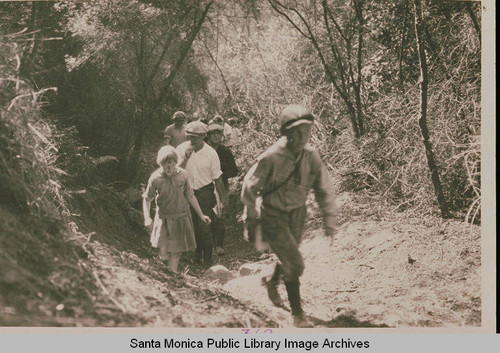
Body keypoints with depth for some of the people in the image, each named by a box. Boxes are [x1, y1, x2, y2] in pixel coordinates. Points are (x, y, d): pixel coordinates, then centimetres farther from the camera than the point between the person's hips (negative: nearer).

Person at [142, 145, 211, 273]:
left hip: (181, 218, 1)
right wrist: (147, 218, -12)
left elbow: (190, 196, 3)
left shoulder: (182, 175, -9)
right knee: (163, 254, -7)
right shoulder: (155, 178, -13)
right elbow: (147, 198, 0)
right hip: (163, 218, -1)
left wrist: (201, 215, 8)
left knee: (175, 252, 5)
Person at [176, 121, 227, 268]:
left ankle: (207, 259, 5)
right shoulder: (181, 149, -5)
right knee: (191, 226, 12)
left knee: (204, 227, -8)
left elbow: (217, 178, -2)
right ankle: (197, 253, 33)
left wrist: (222, 199, 3)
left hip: (204, 193, -3)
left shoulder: (211, 153, -9)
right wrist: (185, 158, -22)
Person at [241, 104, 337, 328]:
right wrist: (251, 215, -2)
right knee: (294, 263, -12)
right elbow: (250, 185, -12)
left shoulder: (311, 157, -12)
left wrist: (329, 221, -1)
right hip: (273, 217, -5)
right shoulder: (271, 157, -26)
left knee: (289, 259, 23)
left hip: (297, 214, 5)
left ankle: (271, 282, 57)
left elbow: (324, 190, 0)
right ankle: (297, 313, 5)